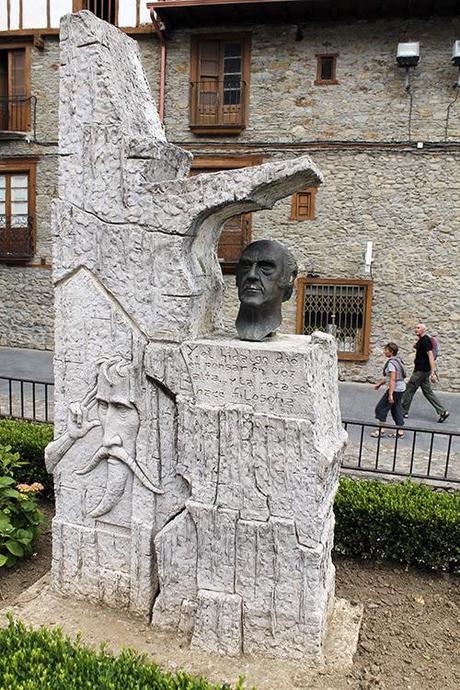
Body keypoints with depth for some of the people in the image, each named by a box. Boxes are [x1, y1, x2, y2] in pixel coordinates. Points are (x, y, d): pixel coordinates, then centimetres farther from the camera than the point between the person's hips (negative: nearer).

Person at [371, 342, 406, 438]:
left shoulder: (391, 363, -19)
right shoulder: (397, 360, 11)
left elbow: (392, 380, -24)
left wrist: (390, 394, -25)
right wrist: (379, 383, 24)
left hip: (395, 389, -9)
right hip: (401, 388, 10)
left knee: (381, 407, 1)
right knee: (396, 408, 15)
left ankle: (380, 430, 5)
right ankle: (400, 431, 17)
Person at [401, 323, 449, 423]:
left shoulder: (426, 340, -16)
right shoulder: (421, 340, 14)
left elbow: (430, 356, -24)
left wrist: (433, 372, -30)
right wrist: (416, 345, 12)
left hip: (421, 371, -10)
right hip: (422, 370, 10)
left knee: (409, 389, 0)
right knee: (428, 391, 11)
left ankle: (403, 411, 11)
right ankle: (443, 411, 10)